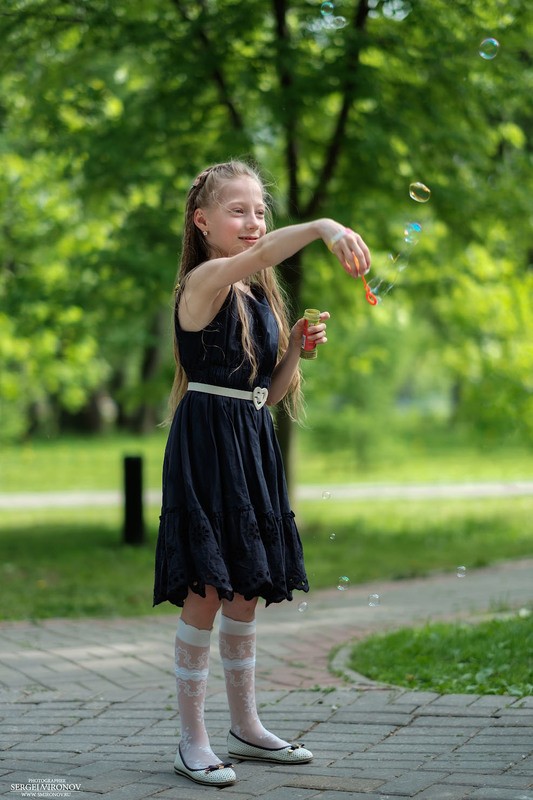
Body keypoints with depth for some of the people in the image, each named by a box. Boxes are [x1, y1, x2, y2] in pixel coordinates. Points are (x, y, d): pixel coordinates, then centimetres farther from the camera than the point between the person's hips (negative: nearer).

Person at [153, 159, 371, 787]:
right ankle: (193, 741, 3)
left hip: (253, 443, 8)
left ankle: (246, 727, 25)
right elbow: (256, 256, -34)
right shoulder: (204, 281, -10)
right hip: (206, 444, -8)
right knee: (206, 590, -6)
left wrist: (297, 347, -3)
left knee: (246, 590, 14)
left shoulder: (261, 295, 14)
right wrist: (322, 227, -48)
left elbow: (271, 391, 15)